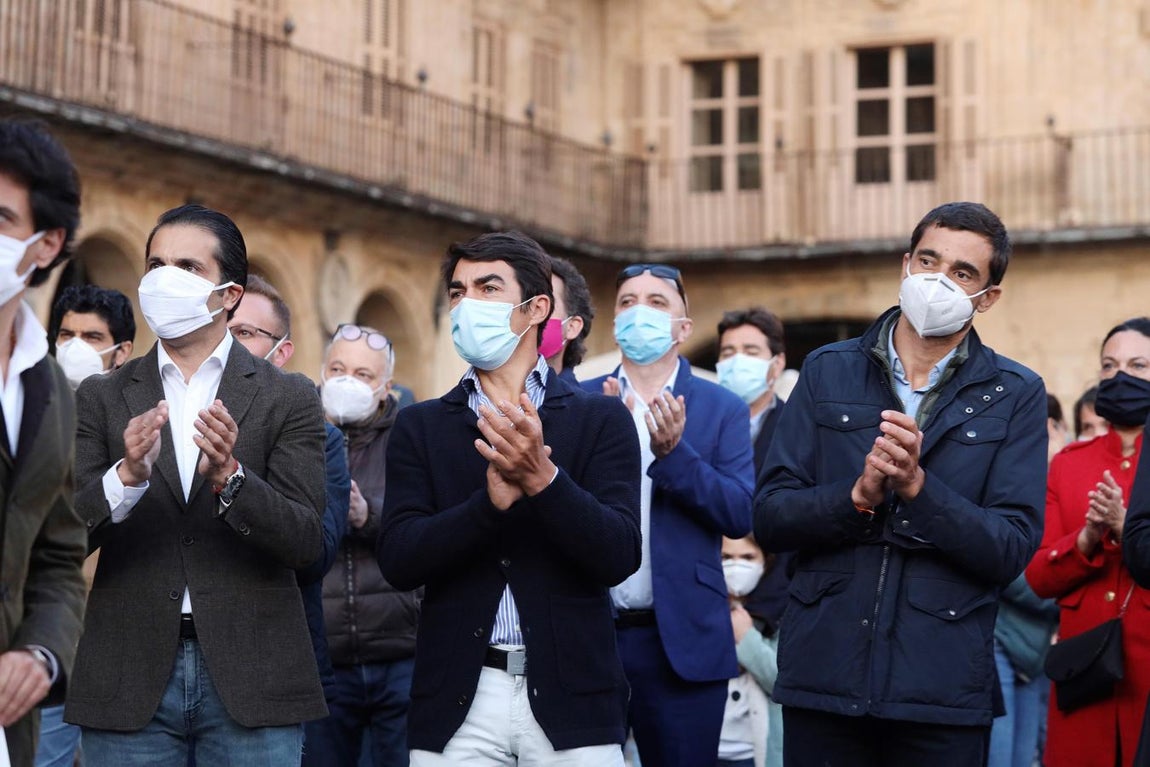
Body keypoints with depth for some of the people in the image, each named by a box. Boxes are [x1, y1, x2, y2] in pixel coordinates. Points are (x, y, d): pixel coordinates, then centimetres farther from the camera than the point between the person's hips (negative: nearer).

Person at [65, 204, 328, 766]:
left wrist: (228, 477, -20)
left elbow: (306, 541, -5)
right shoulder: (100, 399, 9)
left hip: (250, 679, -1)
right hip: (130, 679, 1)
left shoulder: (288, 399, 4)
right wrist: (127, 476, -18)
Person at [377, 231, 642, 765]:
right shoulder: (419, 427, 8)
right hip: (456, 701, 1)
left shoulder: (601, 420, 4)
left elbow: (619, 557, -6)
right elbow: (398, 560, -3)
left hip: (570, 699, -1)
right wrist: (493, 499, -17)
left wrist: (542, 477, -20)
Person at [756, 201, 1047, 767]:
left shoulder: (1015, 395, 3)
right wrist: (857, 495, -16)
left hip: (943, 688, -1)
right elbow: (768, 517, 1)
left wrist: (917, 485, -18)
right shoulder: (827, 372, 7)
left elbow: (1013, 549, -5)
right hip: (822, 673, 1)